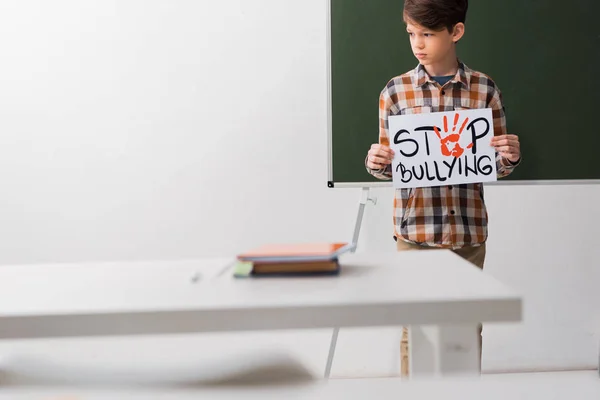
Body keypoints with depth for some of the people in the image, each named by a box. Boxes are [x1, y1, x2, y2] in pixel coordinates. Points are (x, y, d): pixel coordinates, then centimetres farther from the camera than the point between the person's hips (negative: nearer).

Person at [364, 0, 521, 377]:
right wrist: (375, 162, -14)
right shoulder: (395, 91, 1)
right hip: (415, 230, 0)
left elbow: (496, 166, 8)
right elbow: (390, 166, 7)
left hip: (469, 230, 1)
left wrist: (510, 157, -14)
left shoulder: (485, 89, 1)